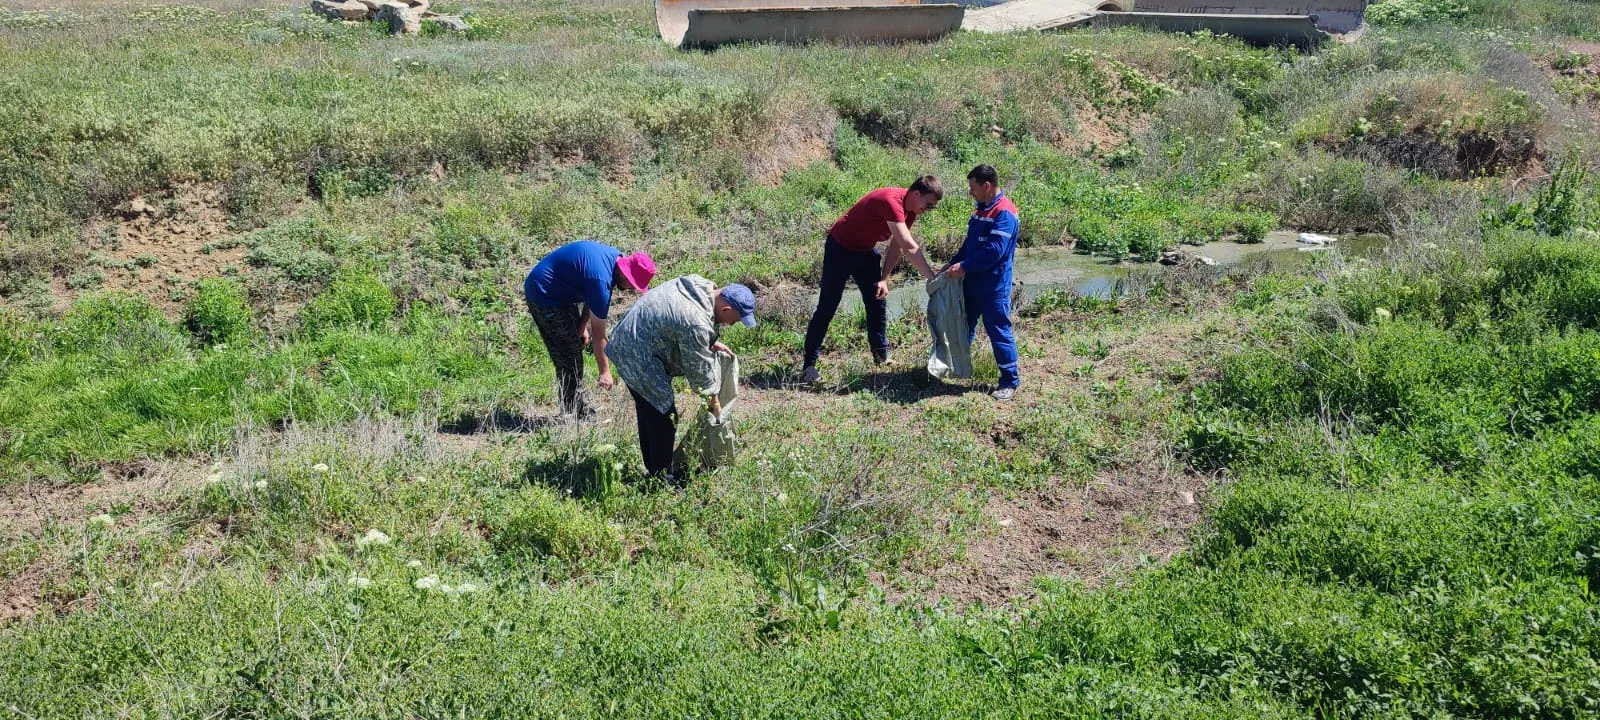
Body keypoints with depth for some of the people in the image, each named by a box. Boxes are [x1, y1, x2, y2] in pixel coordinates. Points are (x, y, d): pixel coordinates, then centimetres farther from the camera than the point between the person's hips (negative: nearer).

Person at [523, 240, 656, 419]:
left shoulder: (616, 258, -5)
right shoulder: (601, 279, -32)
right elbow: (598, 333, -23)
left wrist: (582, 325, 0)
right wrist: (605, 372, -15)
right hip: (544, 296, -10)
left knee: (575, 345, 13)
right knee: (569, 356, -8)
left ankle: (579, 410, 20)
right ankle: (578, 415, -1)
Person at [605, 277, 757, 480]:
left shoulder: (700, 285, -1)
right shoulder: (695, 323, -28)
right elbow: (699, 368, -16)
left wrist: (711, 343, 12)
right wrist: (713, 400, -3)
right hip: (640, 359, -11)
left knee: (649, 411, 19)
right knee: (664, 415, -3)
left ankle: (654, 469, 31)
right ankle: (662, 477, 6)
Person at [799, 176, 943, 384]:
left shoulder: (911, 209, -4)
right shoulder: (892, 202, -33)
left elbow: (897, 246, 3)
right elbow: (910, 247, -38)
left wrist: (884, 279, -6)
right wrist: (933, 279, -38)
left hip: (865, 250, 9)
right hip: (840, 248, -9)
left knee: (878, 301, 6)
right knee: (827, 307, -7)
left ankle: (881, 357, 15)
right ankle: (809, 365, -3)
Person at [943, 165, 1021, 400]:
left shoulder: (1004, 212, -18)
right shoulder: (981, 210, 12)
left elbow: (994, 250, -26)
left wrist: (964, 266, -22)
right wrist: (952, 265, 7)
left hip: (993, 286, -9)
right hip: (972, 283, 9)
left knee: (998, 330, -3)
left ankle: (1010, 381, 6)